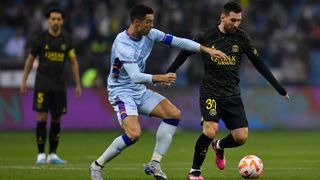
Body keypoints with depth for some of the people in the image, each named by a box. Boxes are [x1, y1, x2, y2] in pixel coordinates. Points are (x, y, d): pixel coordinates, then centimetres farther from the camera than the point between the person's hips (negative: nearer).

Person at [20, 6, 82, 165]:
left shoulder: (67, 40, 4)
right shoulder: (39, 38, -2)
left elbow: (74, 62, 9)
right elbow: (30, 60, 7)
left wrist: (78, 85, 5)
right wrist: (24, 81, 5)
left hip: (59, 85, 3)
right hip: (42, 84, -3)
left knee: (56, 119, 4)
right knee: (42, 118, -9)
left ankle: (52, 155, 12)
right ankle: (41, 155, -2)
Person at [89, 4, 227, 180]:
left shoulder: (149, 34, -3)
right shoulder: (122, 44, -25)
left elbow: (178, 41, 2)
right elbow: (135, 76, -33)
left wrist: (207, 50, -3)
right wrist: (159, 78, -45)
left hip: (140, 92, 8)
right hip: (121, 92, -8)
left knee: (174, 114, -5)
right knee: (134, 134, -26)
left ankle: (154, 164, -3)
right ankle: (97, 165, -6)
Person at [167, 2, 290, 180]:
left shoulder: (241, 37, 1)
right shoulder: (206, 36, -7)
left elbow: (258, 63, 7)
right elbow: (184, 54, 6)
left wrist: (279, 88, 6)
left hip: (232, 95, 4)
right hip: (210, 92, -4)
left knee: (241, 137, -6)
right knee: (210, 130, -25)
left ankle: (219, 146, 30)